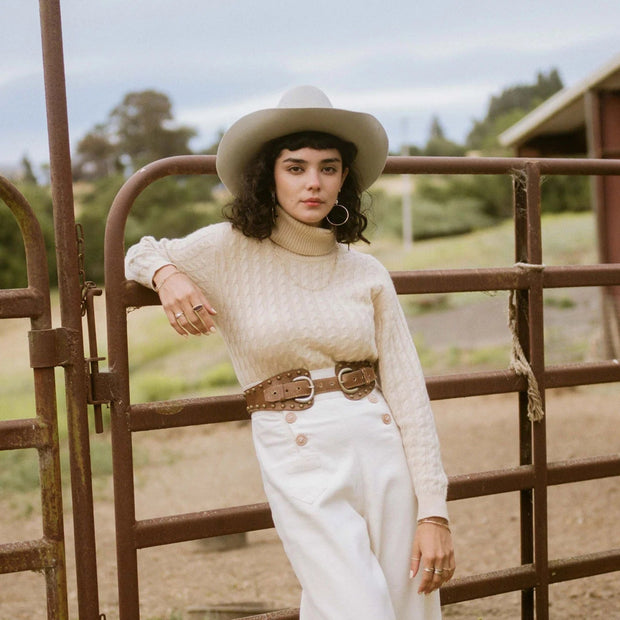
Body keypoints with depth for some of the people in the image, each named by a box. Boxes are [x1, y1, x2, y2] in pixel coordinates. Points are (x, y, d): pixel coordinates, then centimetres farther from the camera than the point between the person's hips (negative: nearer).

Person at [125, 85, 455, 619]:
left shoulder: (367, 272, 6)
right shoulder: (231, 250, 0)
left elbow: (408, 394, 4)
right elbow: (142, 252, 17)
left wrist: (434, 512, -1)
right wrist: (168, 276, -7)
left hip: (383, 454, 3)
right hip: (300, 462, -3)